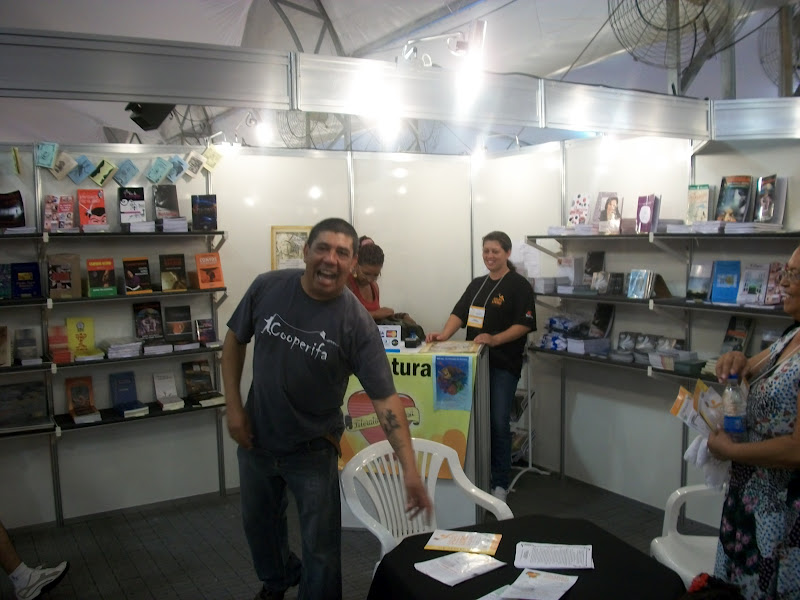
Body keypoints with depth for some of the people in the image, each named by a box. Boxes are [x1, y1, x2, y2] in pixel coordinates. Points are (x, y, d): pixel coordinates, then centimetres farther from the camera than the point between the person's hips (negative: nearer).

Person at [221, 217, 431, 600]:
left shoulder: (356, 322, -21)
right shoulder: (268, 287, -13)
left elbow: (385, 398, -23)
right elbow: (235, 341, 2)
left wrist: (410, 469, -31)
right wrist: (233, 405, -4)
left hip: (313, 450, -3)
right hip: (256, 438, 4)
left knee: (321, 547, 5)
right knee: (258, 523, 26)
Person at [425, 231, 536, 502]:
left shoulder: (519, 285, -3)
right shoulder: (477, 284, 16)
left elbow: (524, 324, -10)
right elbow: (460, 313, 8)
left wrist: (494, 339, -22)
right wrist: (444, 334, -10)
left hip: (504, 364, -5)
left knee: (498, 423, -4)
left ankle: (500, 484, 8)